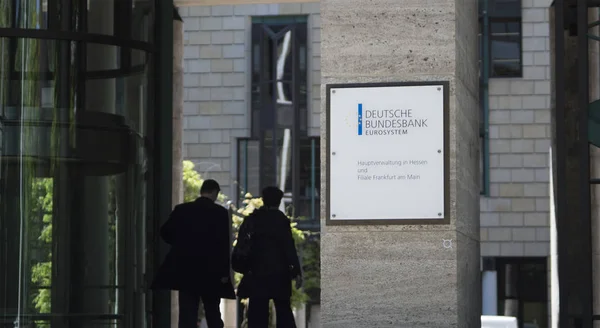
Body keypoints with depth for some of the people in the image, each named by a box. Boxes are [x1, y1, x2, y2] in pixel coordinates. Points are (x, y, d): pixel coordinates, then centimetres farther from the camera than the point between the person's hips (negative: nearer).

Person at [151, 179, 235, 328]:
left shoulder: (181, 210, 2)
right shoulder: (220, 212, -5)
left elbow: (165, 233, 4)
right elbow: (223, 243, -9)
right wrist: (224, 272, -7)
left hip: (186, 272, 1)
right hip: (210, 272, -1)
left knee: (187, 316, 0)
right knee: (213, 315, 11)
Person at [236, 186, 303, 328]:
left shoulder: (251, 219, 6)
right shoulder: (281, 220, -5)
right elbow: (289, 248, -9)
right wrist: (296, 272, -8)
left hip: (257, 274, 2)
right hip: (279, 274, -2)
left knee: (257, 313, 1)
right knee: (284, 311, 8)